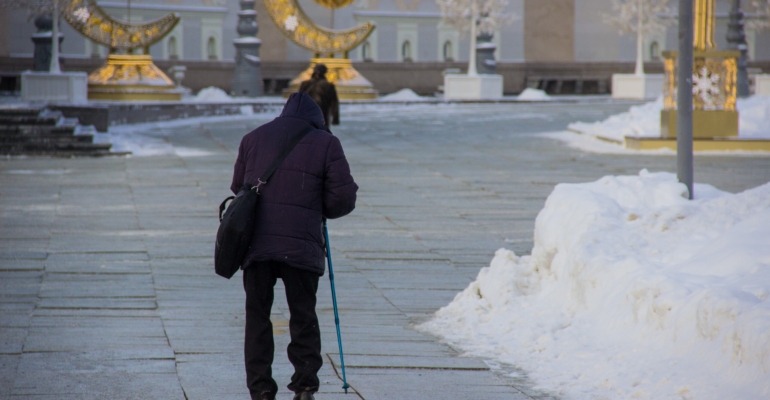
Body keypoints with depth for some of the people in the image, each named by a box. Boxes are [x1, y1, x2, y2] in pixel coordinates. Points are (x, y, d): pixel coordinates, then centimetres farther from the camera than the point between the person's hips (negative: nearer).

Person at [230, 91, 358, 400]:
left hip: (255, 243, 2)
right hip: (301, 246, -2)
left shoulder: (254, 138, 15)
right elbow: (344, 197, 0)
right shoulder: (325, 143, 6)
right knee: (303, 317, 9)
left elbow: (238, 186, 20)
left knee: (257, 315, 10)